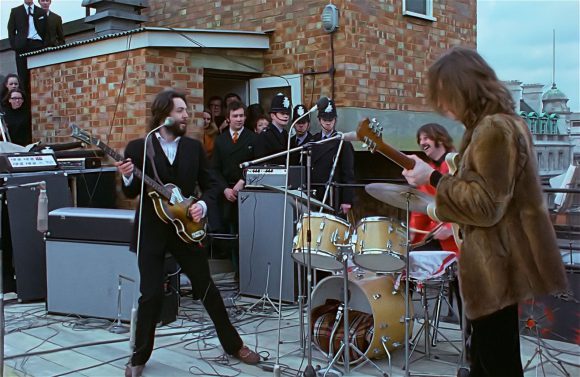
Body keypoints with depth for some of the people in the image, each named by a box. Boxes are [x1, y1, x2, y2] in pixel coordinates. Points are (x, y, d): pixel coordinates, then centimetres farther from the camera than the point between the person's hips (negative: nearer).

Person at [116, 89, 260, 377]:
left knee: (207, 289, 10)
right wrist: (128, 178, -23)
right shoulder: (137, 147, -5)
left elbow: (209, 184, 8)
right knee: (151, 295, -2)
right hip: (151, 232, -2)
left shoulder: (194, 147, 3)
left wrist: (202, 205, -11)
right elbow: (131, 194, -2)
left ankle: (233, 344, 24)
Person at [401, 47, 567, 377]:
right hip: (500, 262, 11)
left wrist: (434, 179, -16)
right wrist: (446, 208, 12)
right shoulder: (501, 123, 13)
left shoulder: (494, 129, -20)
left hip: (499, 267, -11)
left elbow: (485, 205, -21)